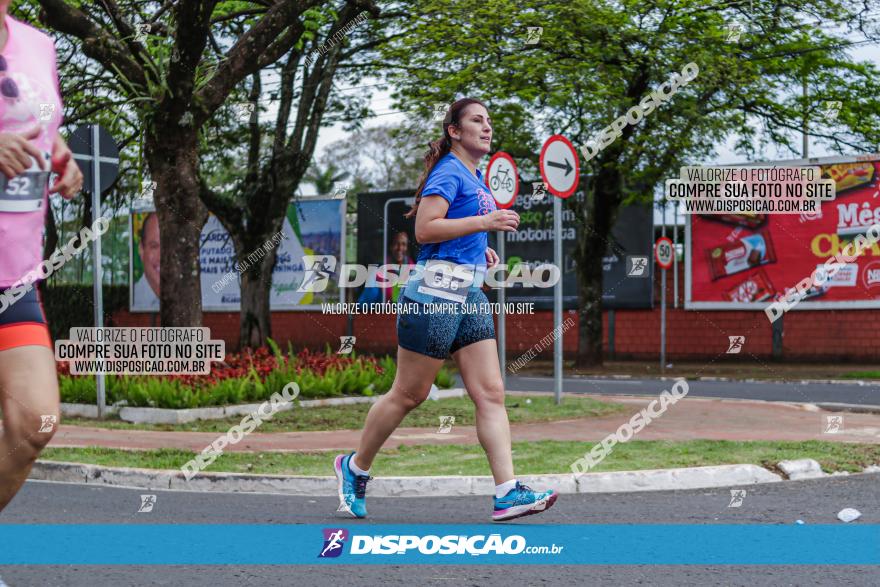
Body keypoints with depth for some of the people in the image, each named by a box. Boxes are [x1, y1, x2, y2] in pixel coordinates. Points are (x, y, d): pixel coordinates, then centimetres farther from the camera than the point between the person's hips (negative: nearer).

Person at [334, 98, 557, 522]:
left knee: (491, 393, -3)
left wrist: (479, 249, 16)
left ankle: (507, 492, -8)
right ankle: (354, 468, 19)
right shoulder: (449, 172, -8)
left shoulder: (475, 177, 20)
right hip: (435, 292, -9)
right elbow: (424, 230, -19)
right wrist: (484, 222, -21)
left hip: (470, 295, 9)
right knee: (409, 394, 0)